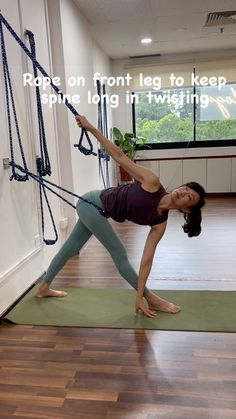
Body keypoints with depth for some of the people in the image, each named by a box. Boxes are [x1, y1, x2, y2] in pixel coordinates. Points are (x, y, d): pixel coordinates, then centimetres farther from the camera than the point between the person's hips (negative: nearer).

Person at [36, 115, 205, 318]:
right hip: (93, 203, -7)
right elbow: (120, 156, -20)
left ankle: (44, 288, 40)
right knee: (119, 254, -2)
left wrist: (139, 296, -12)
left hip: (95, 210, 7)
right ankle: (152, 299, 12)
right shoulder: (152, 183, -25)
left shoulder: (160, 224, -10)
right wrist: (91, 128, -19)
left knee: (71, 248, 21)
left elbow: (146, 260, -10)